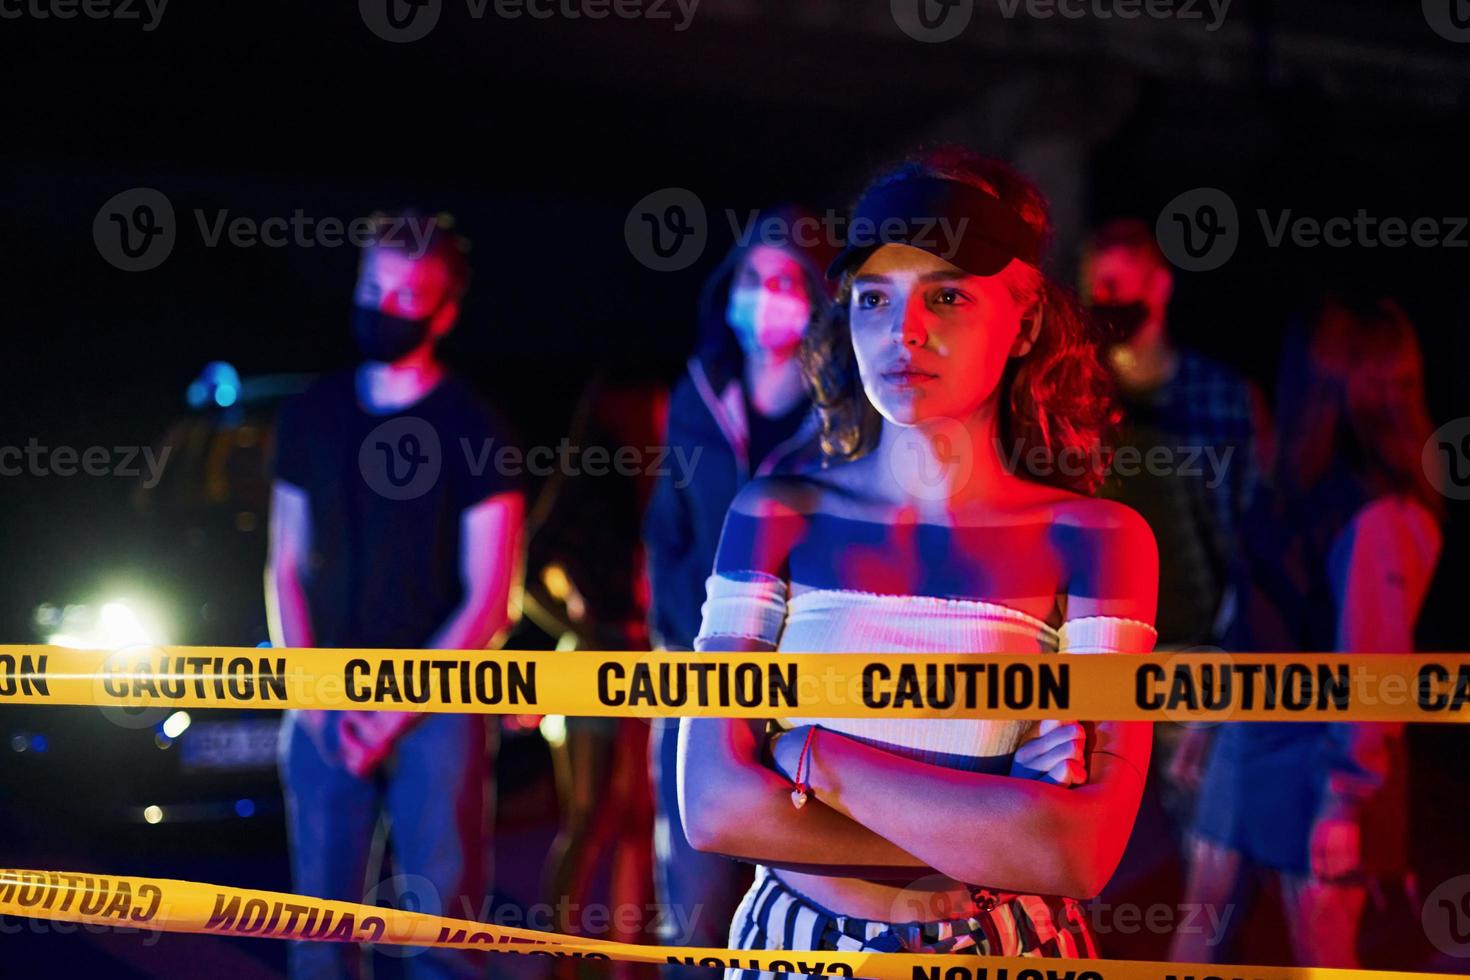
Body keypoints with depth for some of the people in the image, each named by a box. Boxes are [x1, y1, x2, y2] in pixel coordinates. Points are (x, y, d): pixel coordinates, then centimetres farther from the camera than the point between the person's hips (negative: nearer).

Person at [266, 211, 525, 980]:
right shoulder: (311, 416, 11)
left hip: (435, 710, -3)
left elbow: (488, 598, -4)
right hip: (325, 713, 4)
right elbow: (286, 569, 14)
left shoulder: (471, 427, -1)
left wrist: (399, 710, -10)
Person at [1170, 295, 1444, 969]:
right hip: (1250, 735, 8)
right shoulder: (1303, 487, 6)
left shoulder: (1380, 516, -20)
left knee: (1320, 956, 4)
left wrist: (1345, 800, -18)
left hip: (1319, 756, -8)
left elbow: (1371, 664, -20)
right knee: (1203, 914, 15)